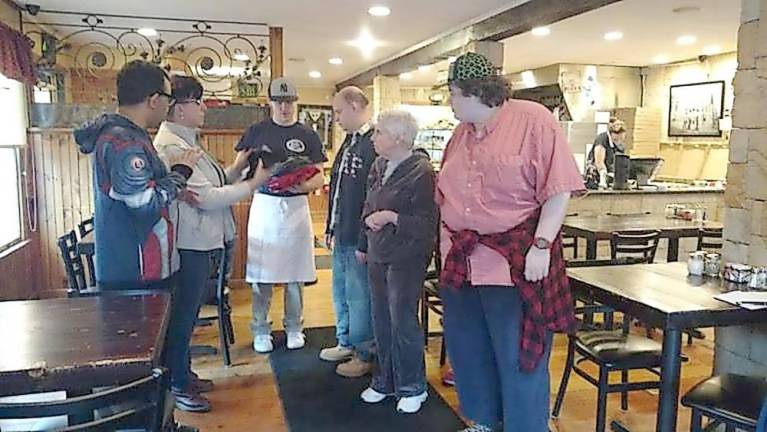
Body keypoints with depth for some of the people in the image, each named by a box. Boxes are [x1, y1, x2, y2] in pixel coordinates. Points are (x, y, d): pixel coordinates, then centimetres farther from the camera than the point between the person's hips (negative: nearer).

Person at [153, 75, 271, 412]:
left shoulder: (184, 141, 14)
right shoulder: (172, 146, -19)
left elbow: (209, 186, 13)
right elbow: (206, 198, -22)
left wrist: (236, 169, 0)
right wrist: (253, 184, -16)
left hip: (198, 243, 10)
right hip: (188, 245, -10)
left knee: (188, 314, 19)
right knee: (183, 315, 2)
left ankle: (183, 374, 34)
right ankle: (177, 387, 17)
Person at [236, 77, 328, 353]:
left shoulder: (308, 136, 6)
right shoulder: (257, 131, 6)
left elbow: (320, 177, 4)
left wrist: (304, 185, -18)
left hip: (296, 206, 1)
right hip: (264, 204, 0)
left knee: (295, 272, 7)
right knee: (261, 273, 2)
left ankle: (294, 328, 22)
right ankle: (260, 330, 16)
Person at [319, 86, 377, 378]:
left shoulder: (375, 143, -17)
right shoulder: (350, 141, 14)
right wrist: (331, 228, 20)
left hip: (360, 237, -9)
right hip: (341, 235, 9)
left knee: (359, 295, 2)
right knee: (341, 292, 19)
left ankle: (364, 355, 18)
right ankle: (346, 343, 36)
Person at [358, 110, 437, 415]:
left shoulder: (421, 171, -16)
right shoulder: (379, 167, 8)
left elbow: (428, 222, -18)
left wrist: (392, 217, -24)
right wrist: (363, 244, 20)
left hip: (407, 258, -7)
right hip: (378, 255, 7)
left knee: (403, 321, 1)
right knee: (381, 320, 14)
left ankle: (412, 388, 19)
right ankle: (384, 381, 30)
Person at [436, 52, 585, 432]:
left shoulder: (533, 120, -7)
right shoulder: (460, 134, 13)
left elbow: (558, 190, -12)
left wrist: (541, 245, -19)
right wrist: (448, 246, 16)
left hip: (515, 261, -7)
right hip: (462, 262, 7)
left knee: (519, 356, 2)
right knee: (468, 348, 16)